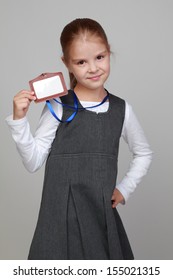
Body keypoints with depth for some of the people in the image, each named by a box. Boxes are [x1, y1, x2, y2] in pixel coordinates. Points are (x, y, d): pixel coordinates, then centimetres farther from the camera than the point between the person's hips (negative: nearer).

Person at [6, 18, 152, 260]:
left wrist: (125, 188, 9)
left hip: (103, 214, 4)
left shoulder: (121, 110, 2)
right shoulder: (58, 107, -8)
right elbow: (33, 162, -7)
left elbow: (143, 153, 18)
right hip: (61, 215, -3)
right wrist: (19, 120, -18)